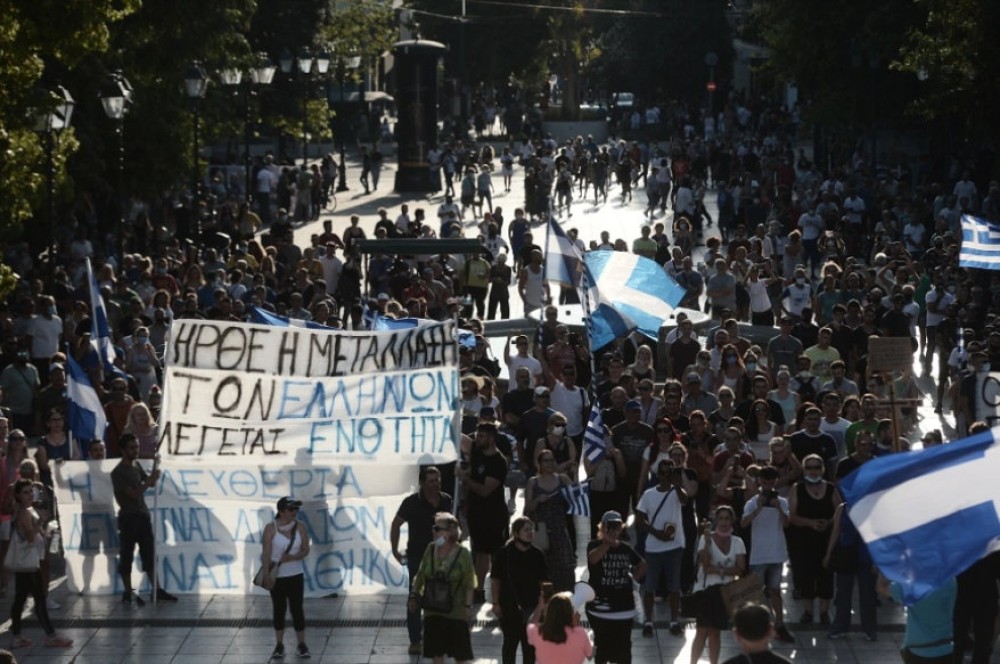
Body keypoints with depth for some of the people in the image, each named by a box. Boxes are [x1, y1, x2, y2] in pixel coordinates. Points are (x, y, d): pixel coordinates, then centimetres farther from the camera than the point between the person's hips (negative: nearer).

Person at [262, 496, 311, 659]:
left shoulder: (300, 527, -4)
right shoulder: (271, 528, -11)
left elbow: (305, 550, -1)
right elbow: (266, 553, -11)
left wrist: (293, 557, -20)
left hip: (296, 574, 1)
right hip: (277, 576, -1)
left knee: (297, 609, 4)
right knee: (278, 609, 7)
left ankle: (301, 644, 13)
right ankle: (279, 645, 17)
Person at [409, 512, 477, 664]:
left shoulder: (462, 553, -13)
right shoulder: (430, 549, -1)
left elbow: (469, 583, -11)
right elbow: (421, 575, 7)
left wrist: (468, 606, -13)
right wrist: (414, 595, 1)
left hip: (456, 610, -4)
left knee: (459, 651, 6)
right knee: (436, 649, 11)